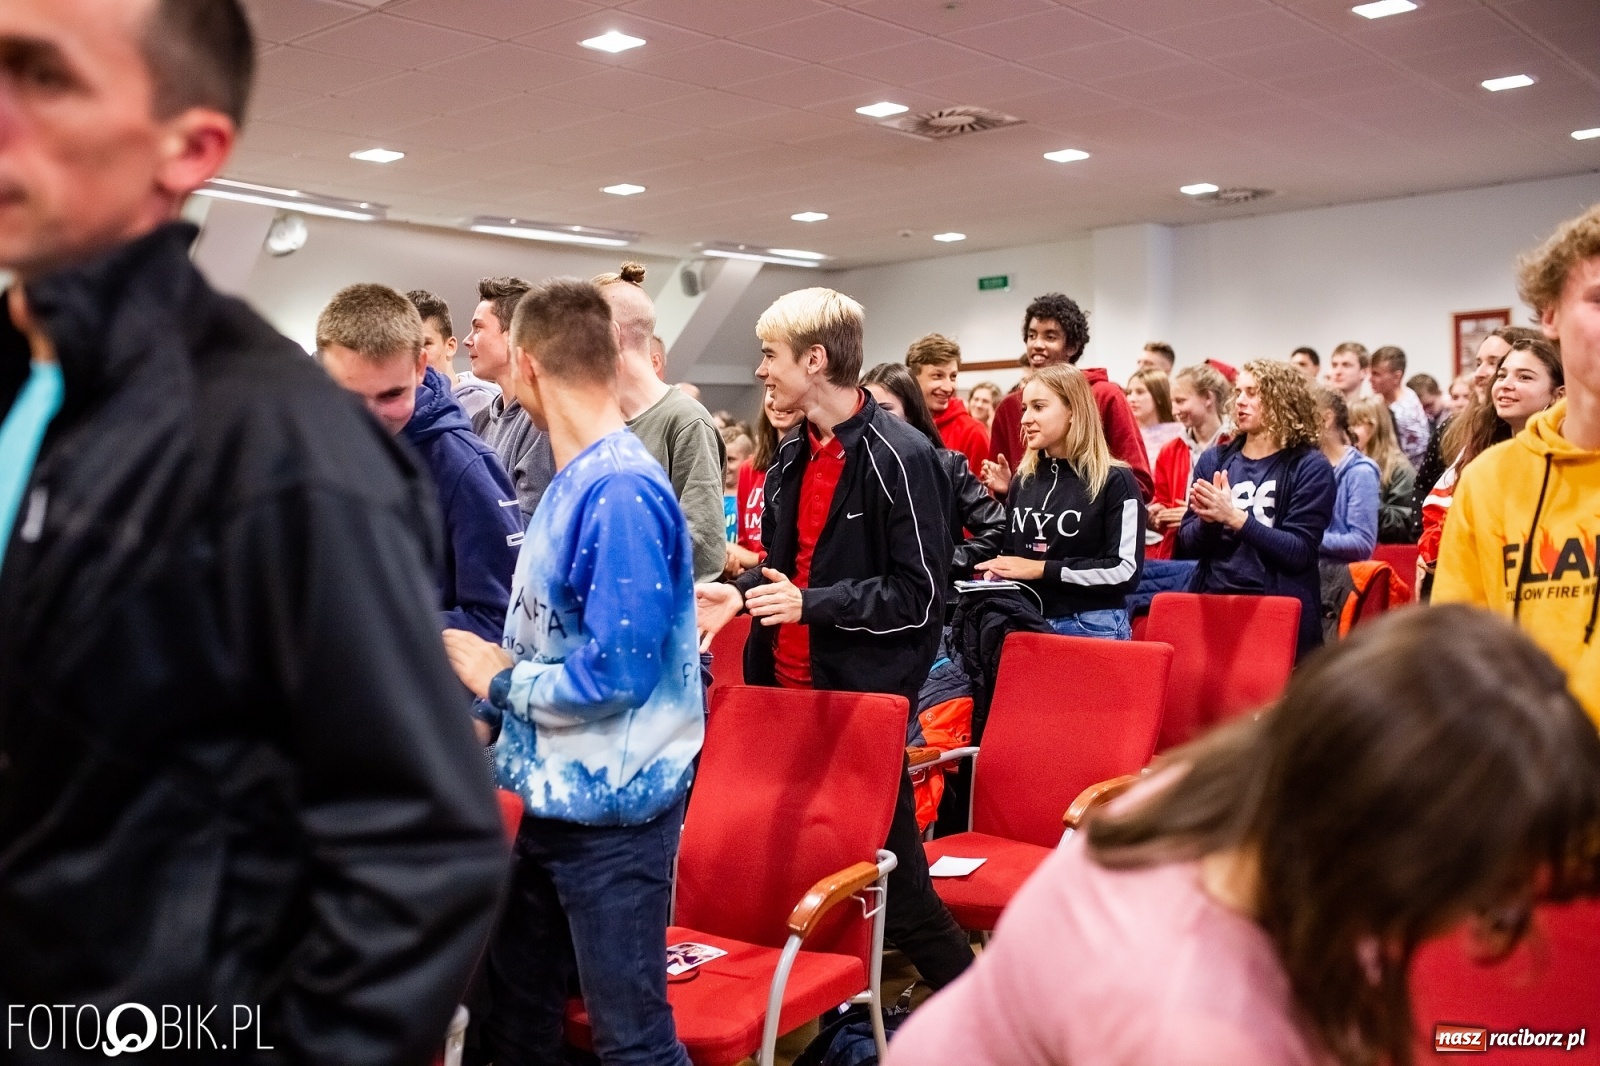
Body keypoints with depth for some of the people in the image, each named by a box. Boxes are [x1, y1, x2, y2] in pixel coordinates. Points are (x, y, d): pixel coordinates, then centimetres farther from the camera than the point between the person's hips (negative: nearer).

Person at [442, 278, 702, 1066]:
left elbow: (614, 670, -26)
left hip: (612, 803, -9)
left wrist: (499, 681, -11)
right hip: (555, 794, 9)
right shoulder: (575, 482, 7)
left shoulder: (620, 489, -22)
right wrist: (490, 712, 10)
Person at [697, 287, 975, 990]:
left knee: (890, 876, 0)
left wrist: (813, 605, -22)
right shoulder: (795, 453, 11)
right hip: (789, 683, 8)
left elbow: (920, 594, -17)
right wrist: (741, 593, 3)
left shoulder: (897, 456, -16)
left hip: (863, 693, -8)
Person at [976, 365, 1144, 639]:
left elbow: (1125, 571, -15)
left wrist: (1043, 569, -16)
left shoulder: (1114, 480, -7)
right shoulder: (1022, 480, 10)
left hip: (1092, 628, -5)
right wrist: (997, 572, -4)